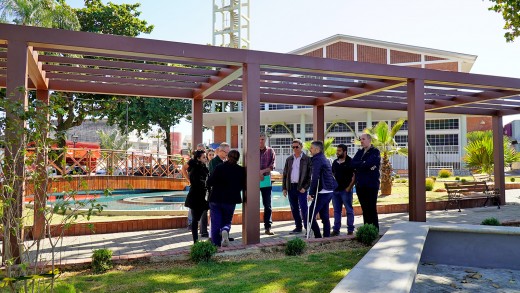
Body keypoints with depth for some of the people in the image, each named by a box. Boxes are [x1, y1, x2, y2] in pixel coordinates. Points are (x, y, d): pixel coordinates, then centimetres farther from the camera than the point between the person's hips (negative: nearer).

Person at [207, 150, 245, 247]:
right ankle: (225, 230, -16)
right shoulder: (241, 170, -5)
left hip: (215, 200, -1)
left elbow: (209, 182, -10)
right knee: (227, 221, 16)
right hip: (231, 201, 1)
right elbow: (243, 186, 2)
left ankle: (216, 243, 6)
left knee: (215, 223, 9)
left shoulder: (219, 167, -10)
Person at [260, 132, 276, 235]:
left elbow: (272, 166, -2)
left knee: (267, 205, 2)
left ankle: (268, 227, 6)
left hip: (266, 180, 1)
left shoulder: (270, 151, 6)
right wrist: (258, 174, -11)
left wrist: (262, 171, -16)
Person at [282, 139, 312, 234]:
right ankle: (298, 227, 21)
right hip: (291, 187, 5)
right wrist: (284, 188, 7)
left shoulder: (307, 159, -2)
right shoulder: (289, 159, 12)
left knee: (303, 208, -7)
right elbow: (285, 174, 14)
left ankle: (308, 228, 0)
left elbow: (310, 175, -5)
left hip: (301, 187, -5)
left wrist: (305, 187, -12)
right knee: (294, 209, 10)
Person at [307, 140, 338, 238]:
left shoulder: (317, 160, -12)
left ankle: (318, 236, -5)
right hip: (328, 191, 10)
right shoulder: (325, 159, 17)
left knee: (310, 215, -6)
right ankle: (327, 236, 16)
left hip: (322, 192, -10)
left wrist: (311, 193, -17)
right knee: (324, 216, 14)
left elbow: (315, 178, -20)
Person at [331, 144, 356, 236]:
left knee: (349, 210, 2)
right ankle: (336, 229, 17)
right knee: (336, 211, 11)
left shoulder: (350, 162, -7)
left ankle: (350, 230, 9)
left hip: (346, 190, -6)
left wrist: (349, 187, -15)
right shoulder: (335, 162, 13)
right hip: (335, 190, 6)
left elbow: (355, 176, -10)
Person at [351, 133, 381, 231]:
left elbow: (368, 164, -18)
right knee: (365, 210, 11)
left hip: (371, 185, -6)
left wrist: (358, 165, -3)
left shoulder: (375, 152, -2)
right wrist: (364, 164, -9)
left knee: (372, 209, -3)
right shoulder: (359, 152, 17)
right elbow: (353, 164, 2)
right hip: (360, 185, 6)